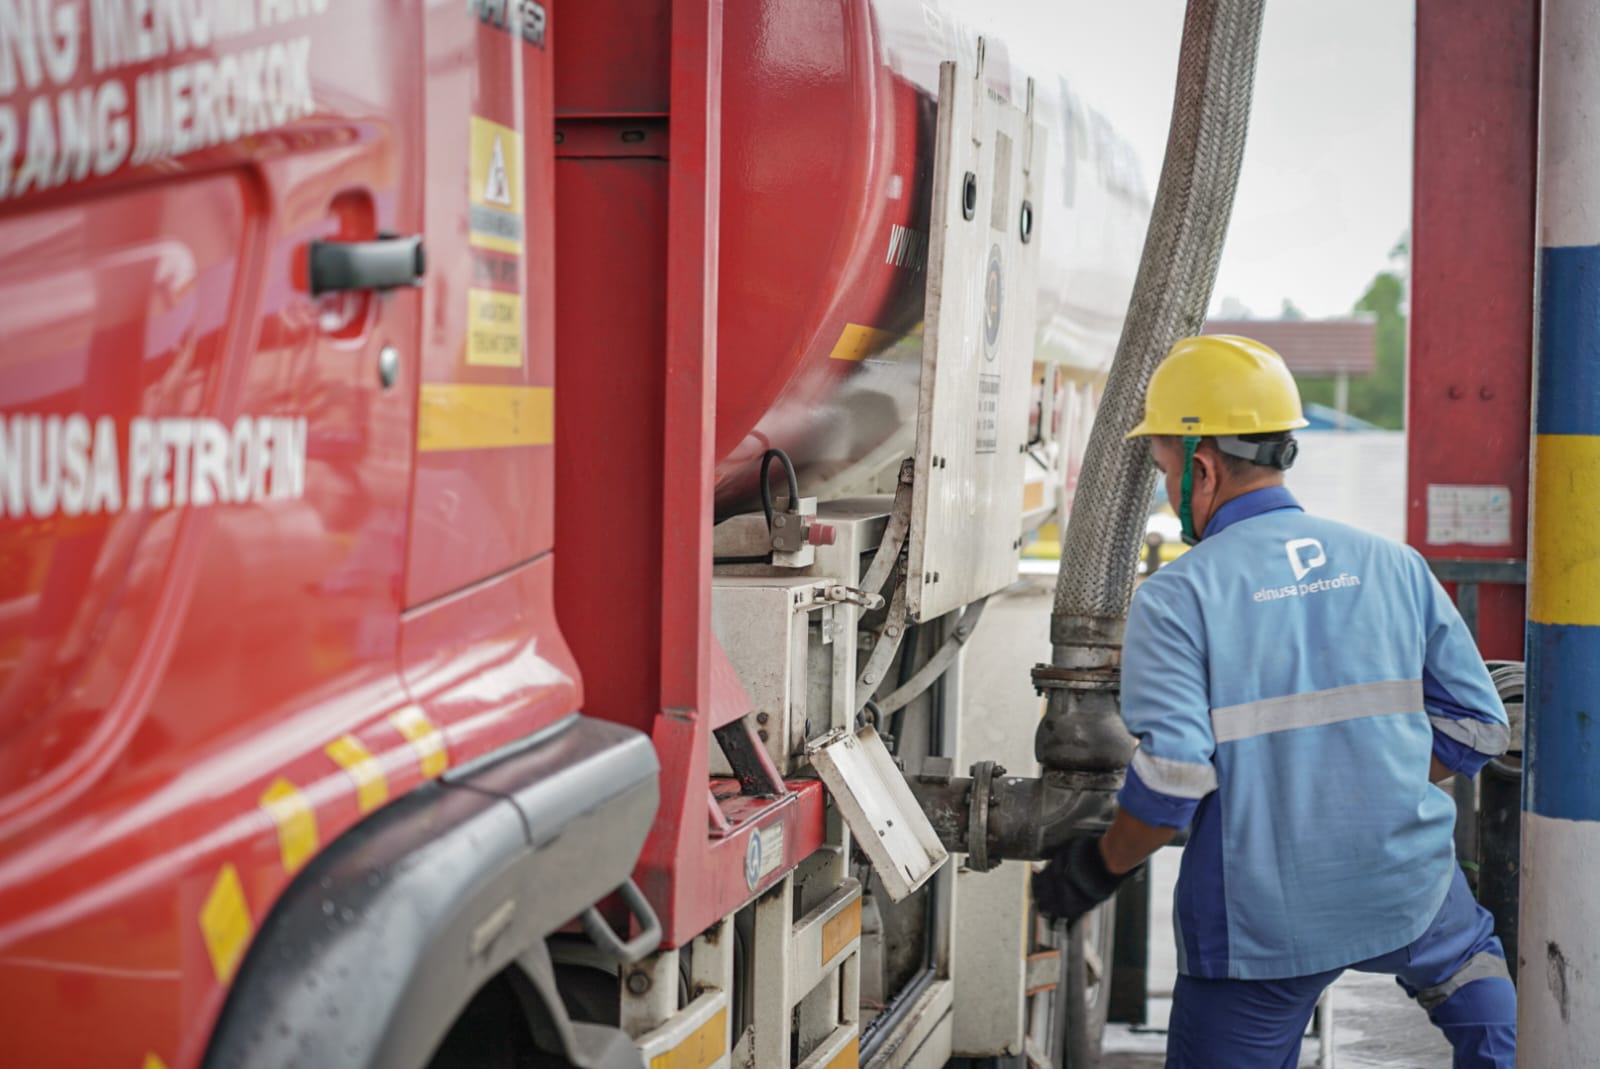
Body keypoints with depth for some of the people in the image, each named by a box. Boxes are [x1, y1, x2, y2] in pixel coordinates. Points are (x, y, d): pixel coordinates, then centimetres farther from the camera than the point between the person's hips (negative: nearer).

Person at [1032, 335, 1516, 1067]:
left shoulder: (1175, 600, -12)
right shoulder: (1393, 567, 2)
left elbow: (1172, 777, -20)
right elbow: (1476, 727, 5)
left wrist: (1097, 868, -4)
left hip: (1261, 921, -4)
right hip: (1407, 888, 4)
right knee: (1467, 964, 36)